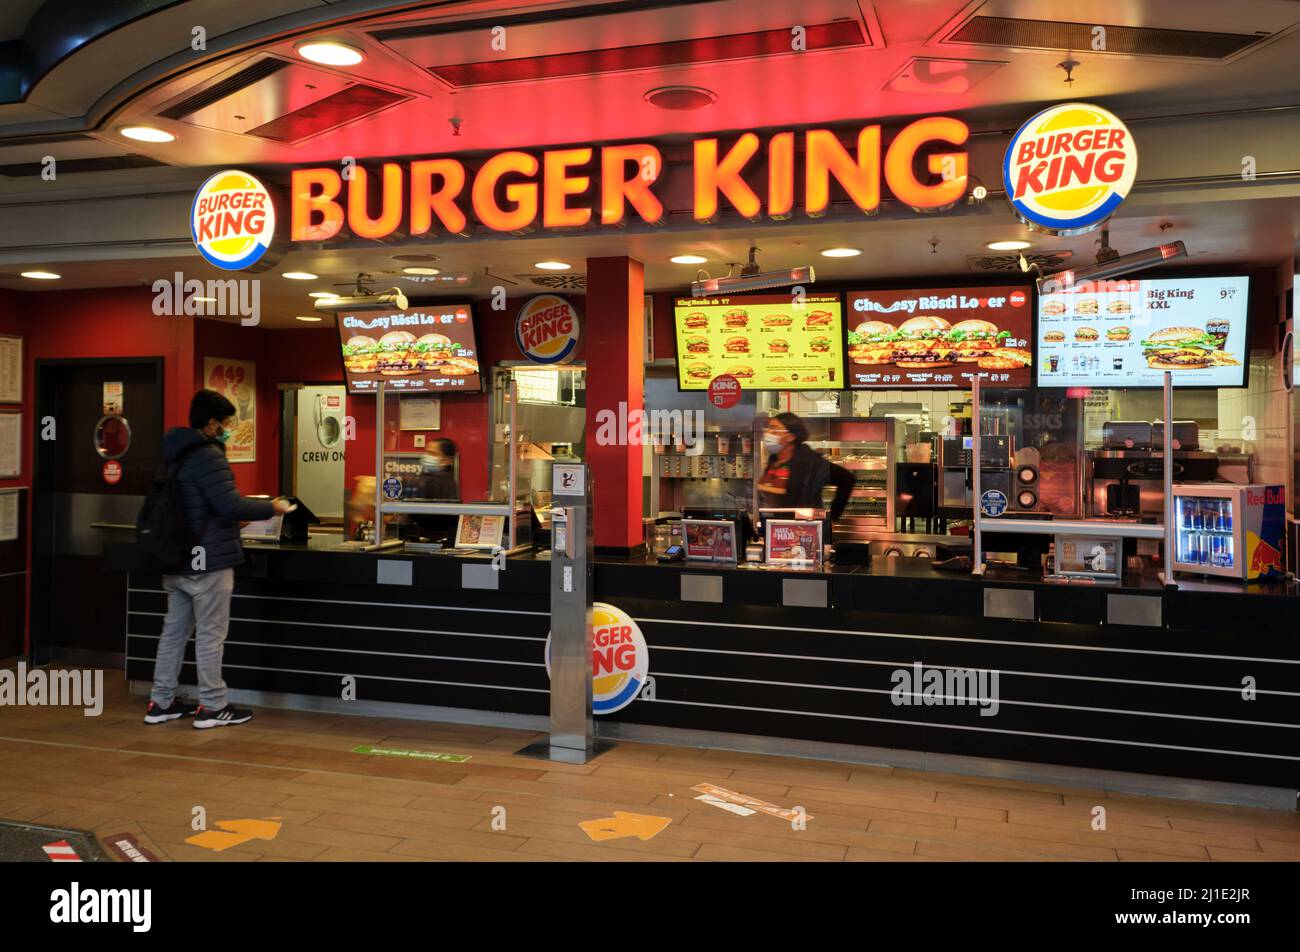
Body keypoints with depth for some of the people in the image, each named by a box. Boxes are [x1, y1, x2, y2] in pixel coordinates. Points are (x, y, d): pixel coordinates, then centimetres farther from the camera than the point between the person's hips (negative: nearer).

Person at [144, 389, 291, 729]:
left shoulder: (176, 454, 13)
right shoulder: (207, 456, -18)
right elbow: (230, 505, -22)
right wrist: (272, 507, -9)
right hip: (209, 561, -9)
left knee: (174, 631, 14)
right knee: (210, 635, -1)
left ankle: (161, 703, 22)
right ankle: (212, 707, 7)